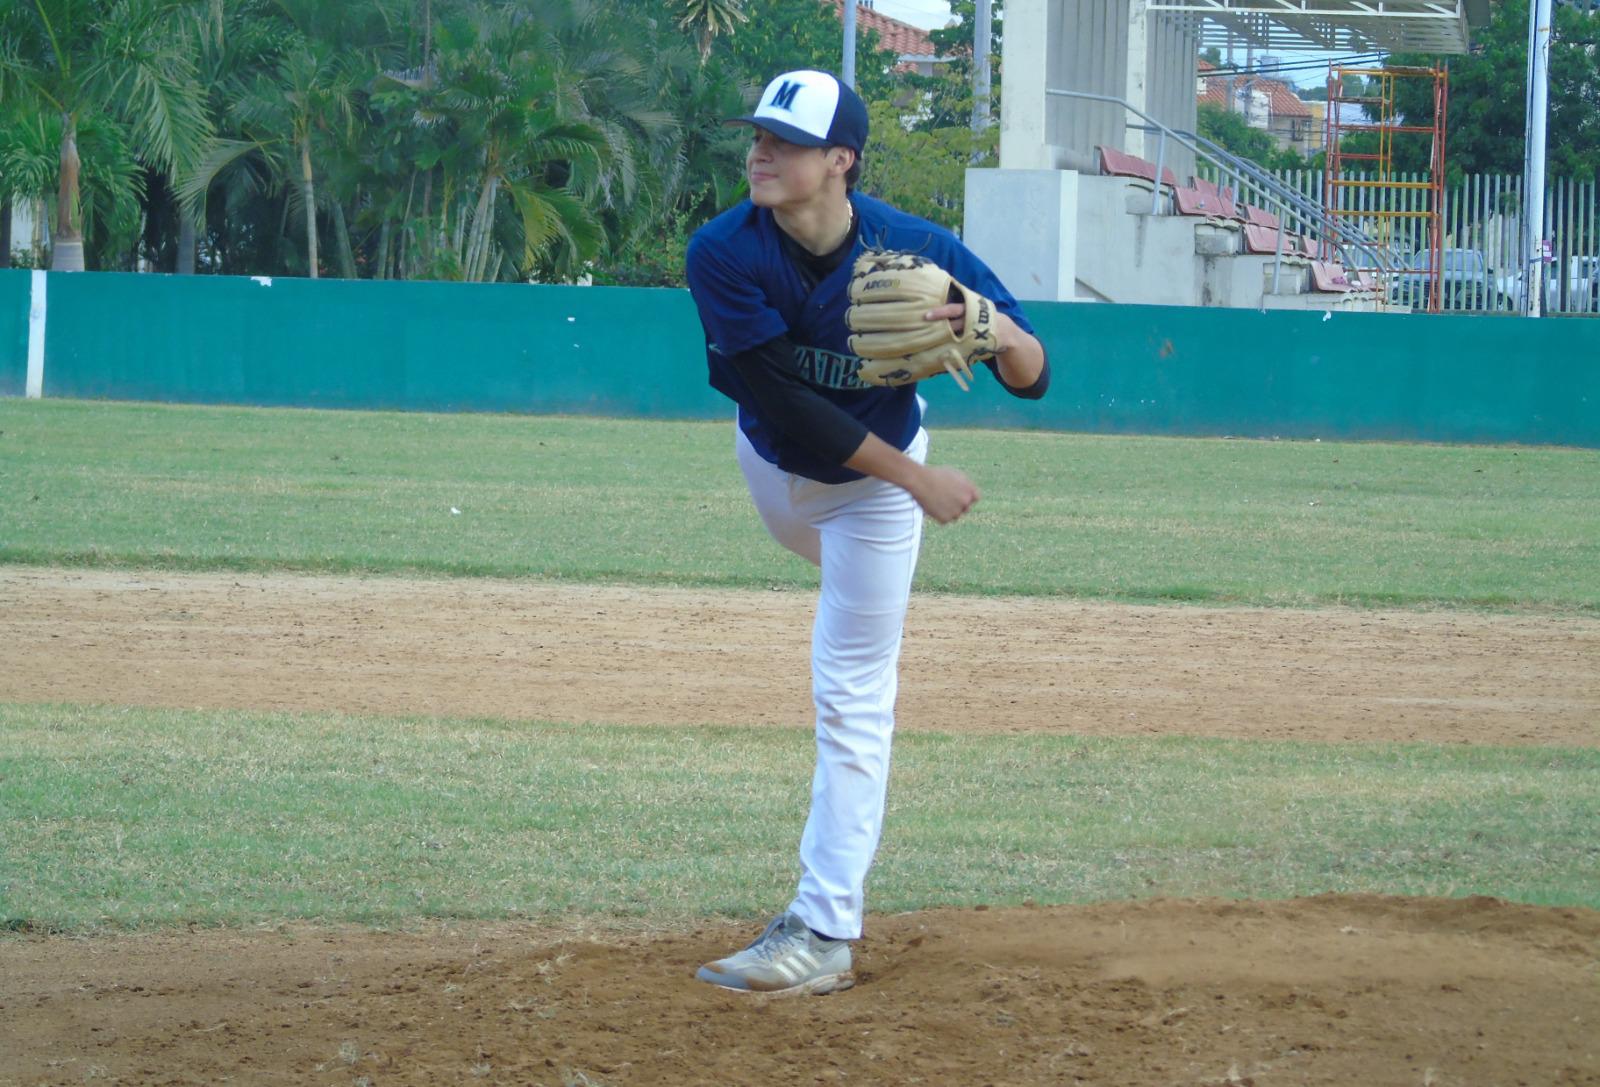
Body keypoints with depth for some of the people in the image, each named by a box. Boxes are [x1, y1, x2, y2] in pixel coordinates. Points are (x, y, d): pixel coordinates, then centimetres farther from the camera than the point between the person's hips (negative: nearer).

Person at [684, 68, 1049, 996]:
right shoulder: (725, 254, -30)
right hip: (776, 464, 3)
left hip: (876, 483, -3)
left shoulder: (916, 252, -31)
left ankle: (825, 931, -7)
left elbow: (1034, 380, -25)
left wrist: (1001, 335, -49)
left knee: (850, 695, -6)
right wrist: (915, 477, -34)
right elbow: (784, 401, -32)